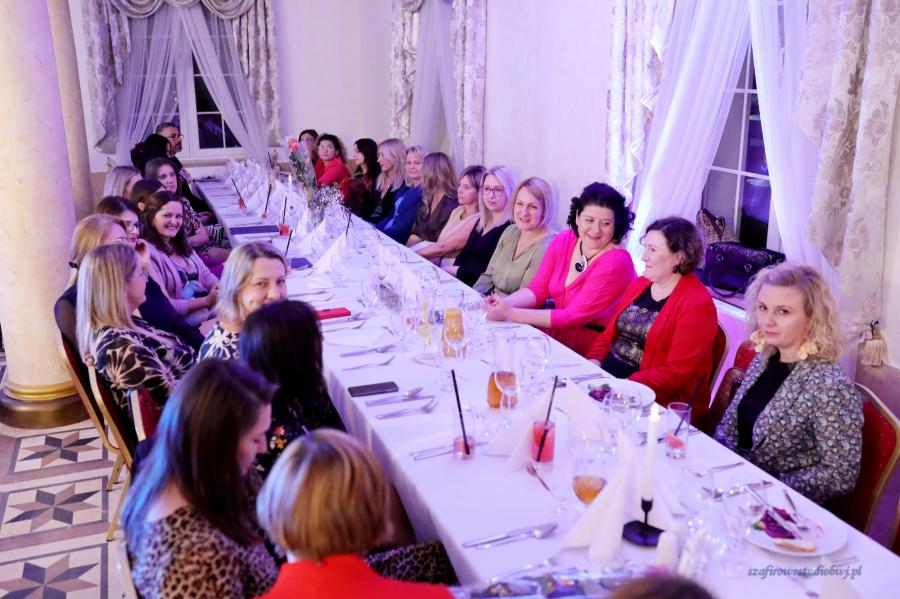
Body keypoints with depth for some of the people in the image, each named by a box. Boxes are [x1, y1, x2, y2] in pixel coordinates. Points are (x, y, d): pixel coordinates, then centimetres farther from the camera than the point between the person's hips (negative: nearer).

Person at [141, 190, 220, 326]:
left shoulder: (181, 245, 15)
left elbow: (205, 274, 19)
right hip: (182, 320, -9)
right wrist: (207, 301, -19)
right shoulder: (148, 253, -13)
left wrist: (219, 288, -5)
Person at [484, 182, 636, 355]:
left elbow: (574, 316, -22)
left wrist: (510, 314, -25)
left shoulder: (616, 262, -20)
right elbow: (537, 289, 2)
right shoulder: (563, 241, -1)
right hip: (562, 326, 6)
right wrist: (503, 303, -19)